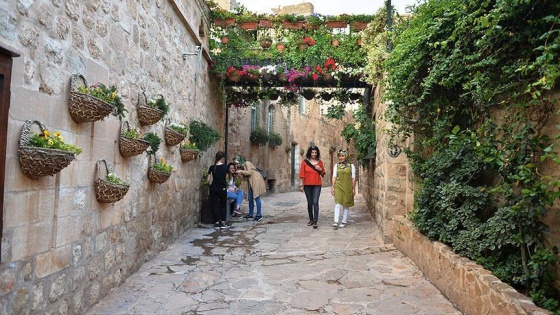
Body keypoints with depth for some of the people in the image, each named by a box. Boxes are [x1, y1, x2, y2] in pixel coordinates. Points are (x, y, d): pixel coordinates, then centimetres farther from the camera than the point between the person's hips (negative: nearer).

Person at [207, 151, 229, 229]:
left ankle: (217, 222, 10)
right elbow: (226, 176, 2)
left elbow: (209, 179, -3)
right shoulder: (225, 166, -6)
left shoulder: (212, 167, -3)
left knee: (215, 205, 8)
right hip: (222, 189, -1)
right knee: (223, 205, 11)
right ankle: (223, 223, 8)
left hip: (213, 189, 1)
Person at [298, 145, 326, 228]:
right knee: (309, 203, 9)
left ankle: (315, 221, -10)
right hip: (307, 185, 0)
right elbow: (302, 174, -1)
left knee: (315, 202, -12)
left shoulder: (320, 162, 5)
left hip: (317, 185, 0)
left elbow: (323, 174, 13)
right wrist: (301, 185, -5)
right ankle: (311, 220, 22)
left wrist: (320, 169, -8)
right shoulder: (305, 162, 0)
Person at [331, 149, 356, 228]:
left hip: (347, 187, 0)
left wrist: (353, 189, 1)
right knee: (337, 204, -11)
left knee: (346, 205, 7)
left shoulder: (351, 166, 2)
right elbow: (334, 177, 7)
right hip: (338, 186, 0)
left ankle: (344, 222, 15)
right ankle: (336, 222, -14)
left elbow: (353, 178, 3)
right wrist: (332, 187, 3)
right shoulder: (336, 165, 7)